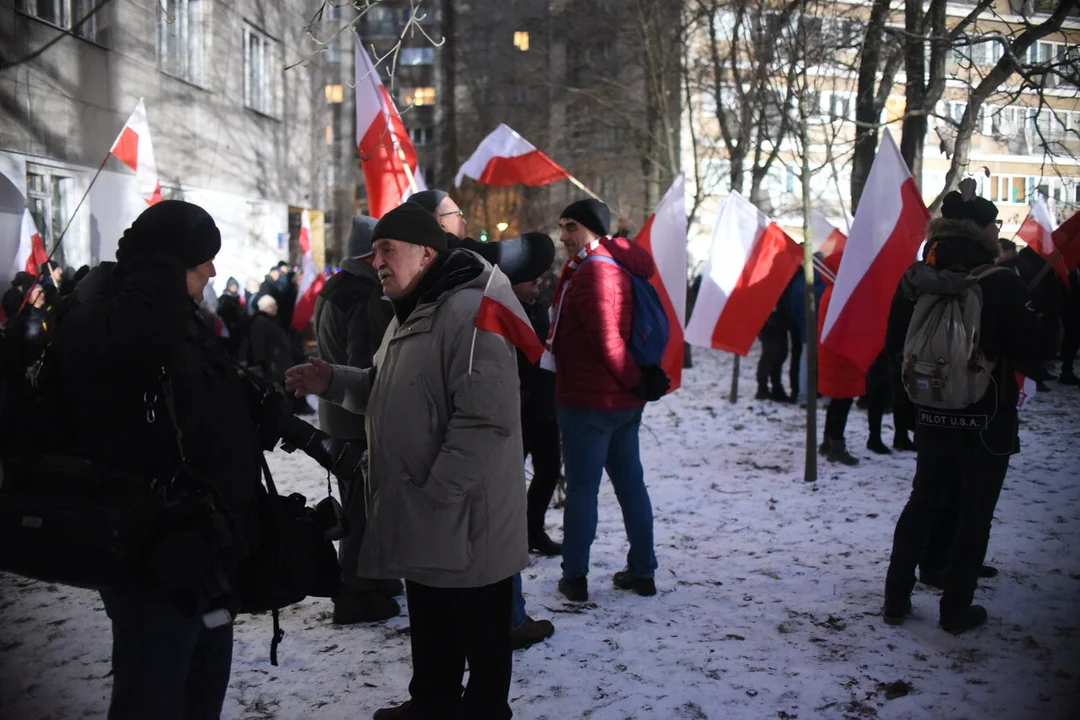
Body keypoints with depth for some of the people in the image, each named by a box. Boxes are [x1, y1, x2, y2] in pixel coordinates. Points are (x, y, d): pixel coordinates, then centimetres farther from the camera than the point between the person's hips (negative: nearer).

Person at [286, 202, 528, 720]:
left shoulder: (469, 312, -22)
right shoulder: (411, 313, 13)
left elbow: (486, 420, -28)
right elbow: (389, 394, 24)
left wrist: (435, 493, -24)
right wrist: (334, 382, 7)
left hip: (465, 522, -10)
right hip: (421, 521, 10)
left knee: (480, 633, 8)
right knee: (429, 628, 25)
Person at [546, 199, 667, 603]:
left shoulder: (592, 272, -16)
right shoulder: (620, 266, 13)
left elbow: (606, 339, -20)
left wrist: (635, 382, -10)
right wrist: (639, 381, 13)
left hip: (587, 401, -9)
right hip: (624, 402, 9)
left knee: (582, 486, -1)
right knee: (630, 482, 12)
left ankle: (575, 577, 6)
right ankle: (642, 570, 20)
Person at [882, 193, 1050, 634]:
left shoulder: (925, 283, -3)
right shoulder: (1003, 285, -15)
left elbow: (898, 332, 4)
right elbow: (1032, 352, -13)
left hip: (933, 417, 4)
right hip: (987, 421, -4)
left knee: (922, 505, 16)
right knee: (974, 515, 7)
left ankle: (896, 599, 19)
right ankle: (957, 610, 13)